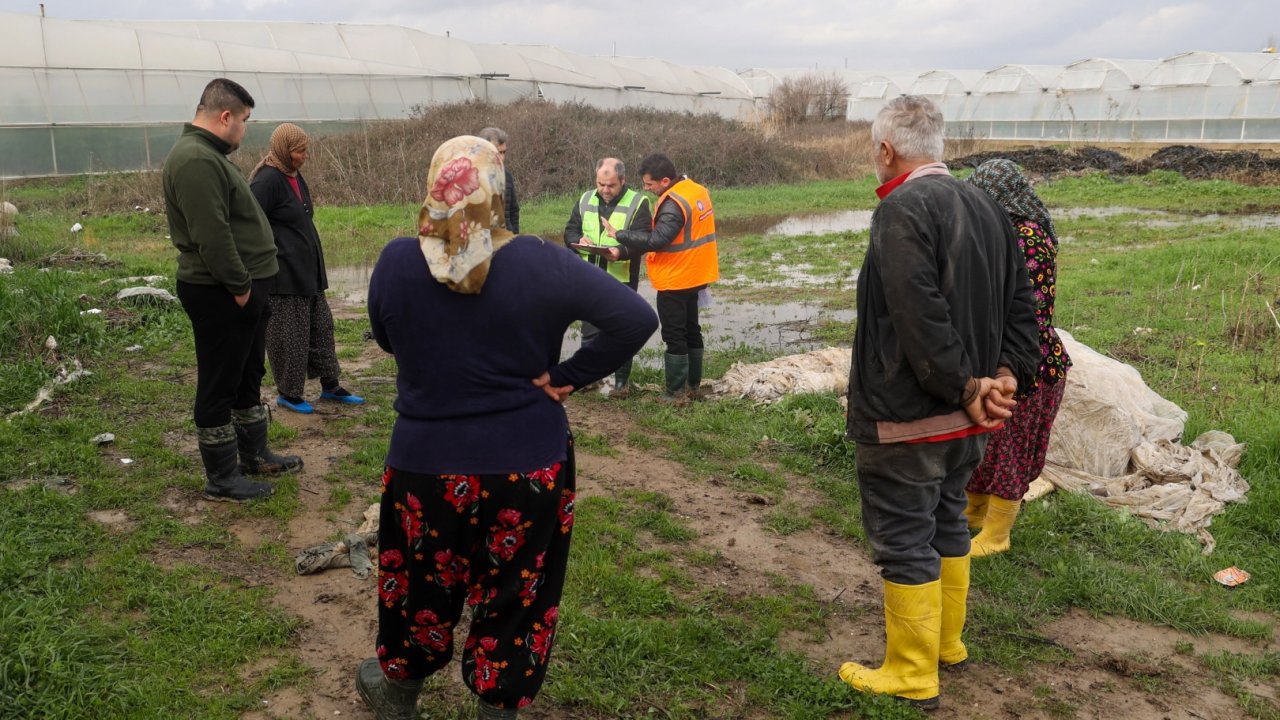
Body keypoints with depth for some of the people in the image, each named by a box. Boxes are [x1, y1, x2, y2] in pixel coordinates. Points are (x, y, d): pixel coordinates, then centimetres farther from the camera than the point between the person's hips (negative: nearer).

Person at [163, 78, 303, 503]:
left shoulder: (209, 155, 15)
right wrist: (240, 286, -21)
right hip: (221, 294, -11)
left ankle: (254, 455, 35)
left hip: (245, 289, 11)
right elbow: (212, 235, -27)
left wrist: (251, 284, 17)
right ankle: (222, 479, 11)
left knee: (249, 377, 21)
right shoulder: (196, 160, -20)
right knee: (219, 387, 0)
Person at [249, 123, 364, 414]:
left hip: (307, 270, 9)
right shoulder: (267, 181, -17)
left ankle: (330, 386, 25)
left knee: (321, 327, 15)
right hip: (283, 274, -9)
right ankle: (288, 393, 15)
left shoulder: (295, 177, 11)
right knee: (288, 335, 1)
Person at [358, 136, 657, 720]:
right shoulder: (540, 263, -15)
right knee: (516, 593, 16)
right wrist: (564, 376, -10)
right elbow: (637, 318, -16)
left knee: (423, 582, 23)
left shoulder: (396, 262, -11)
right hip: (529, 464, -1)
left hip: (426, 463, 2)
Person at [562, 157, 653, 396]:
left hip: (622, 280, -4)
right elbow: (570, 231, 10)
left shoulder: (638, 203, -7)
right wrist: (580, 240, -14)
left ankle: (621, 381, 17)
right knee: (589, 331, 12)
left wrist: (621, 251, -32)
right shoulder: (585, 200, 8)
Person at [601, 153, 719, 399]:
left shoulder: (673, 204, -23)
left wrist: (618, 234, -22)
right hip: (694, 276, 9)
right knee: (691, 330, 18)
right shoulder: (698, 191, 5)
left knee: (674, 335, -1)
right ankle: (693, 384, 28)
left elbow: (656, 240, -30)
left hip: (674, 281, -9)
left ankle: (676, 392, 5)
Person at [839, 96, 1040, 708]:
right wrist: (1005, 375, 1)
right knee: (947, 524, 22)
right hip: (966, 422, 9)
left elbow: (922, 319, -26)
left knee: (904, 542, 3)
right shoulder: (985, 206, 9)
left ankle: (912, 675, 15)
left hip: (907, 417, -9)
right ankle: (947, 642, 38)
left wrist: (965, 388, -18)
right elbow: (1019, 302, 10)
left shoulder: (902, 210, -19)